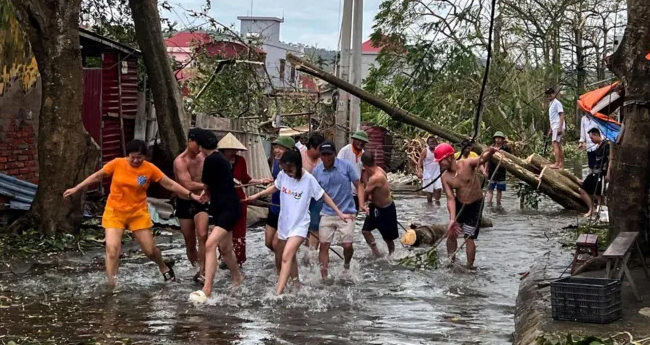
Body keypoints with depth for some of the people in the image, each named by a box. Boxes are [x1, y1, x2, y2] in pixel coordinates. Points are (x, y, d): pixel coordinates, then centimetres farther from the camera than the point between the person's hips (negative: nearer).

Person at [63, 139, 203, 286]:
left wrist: (191, 195, -10)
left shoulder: (150, 169, -10)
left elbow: (170, 184, -6)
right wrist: (76, 189, 5)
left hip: (138, 213, 0)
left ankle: (164, 268, 38)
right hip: (115, 212, 0)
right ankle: (110, 285, -7)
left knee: (150, 249, 6)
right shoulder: (117, 164, -10)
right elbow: (97, 176, 2)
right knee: (112, 249, -14)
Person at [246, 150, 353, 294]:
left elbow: (324, 196, -7)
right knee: (290, 256, 21)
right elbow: (275, 187, 16)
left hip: (299, 225, -6)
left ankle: (278, 294, -25)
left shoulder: (308, 179, -19)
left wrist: (340, 213, -7)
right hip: (284, 222, 6)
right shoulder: (282, 175, -7)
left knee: (286, 257, -20)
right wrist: (257, 195, 14)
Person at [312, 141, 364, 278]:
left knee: (347, 245, -3)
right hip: (327, 213, 2)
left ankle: (346, 265, 30)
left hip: (346, 212, -2)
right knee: (324, 245, -2)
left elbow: (358, 186, -4)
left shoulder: (346, 166, -7)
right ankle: (324, 277, 7)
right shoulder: (316, 171, -2)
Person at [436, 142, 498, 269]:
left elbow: (482, 159, -34)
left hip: (475, 205, -5)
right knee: (451, 234, 10)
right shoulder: (445, 177, -11)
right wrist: (452, 219, -26)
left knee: (469, 238, -4)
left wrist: (489, 153, -58)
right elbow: (450, 198, -15)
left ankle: (470, 266, 8)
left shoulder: (467, 164, -21)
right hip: (459, 204, 5)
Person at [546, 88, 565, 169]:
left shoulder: (557, 103, -8)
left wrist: (560, 128, -22)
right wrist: (550, 130, 23)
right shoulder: (551, 104, 21)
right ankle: (561, 164, 11)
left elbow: (562, 115, -15)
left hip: (558, 127, -10)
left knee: (555, 144, -17)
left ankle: (557, 163, -24)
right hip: (554, 127, 10)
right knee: (558, 146, 9)